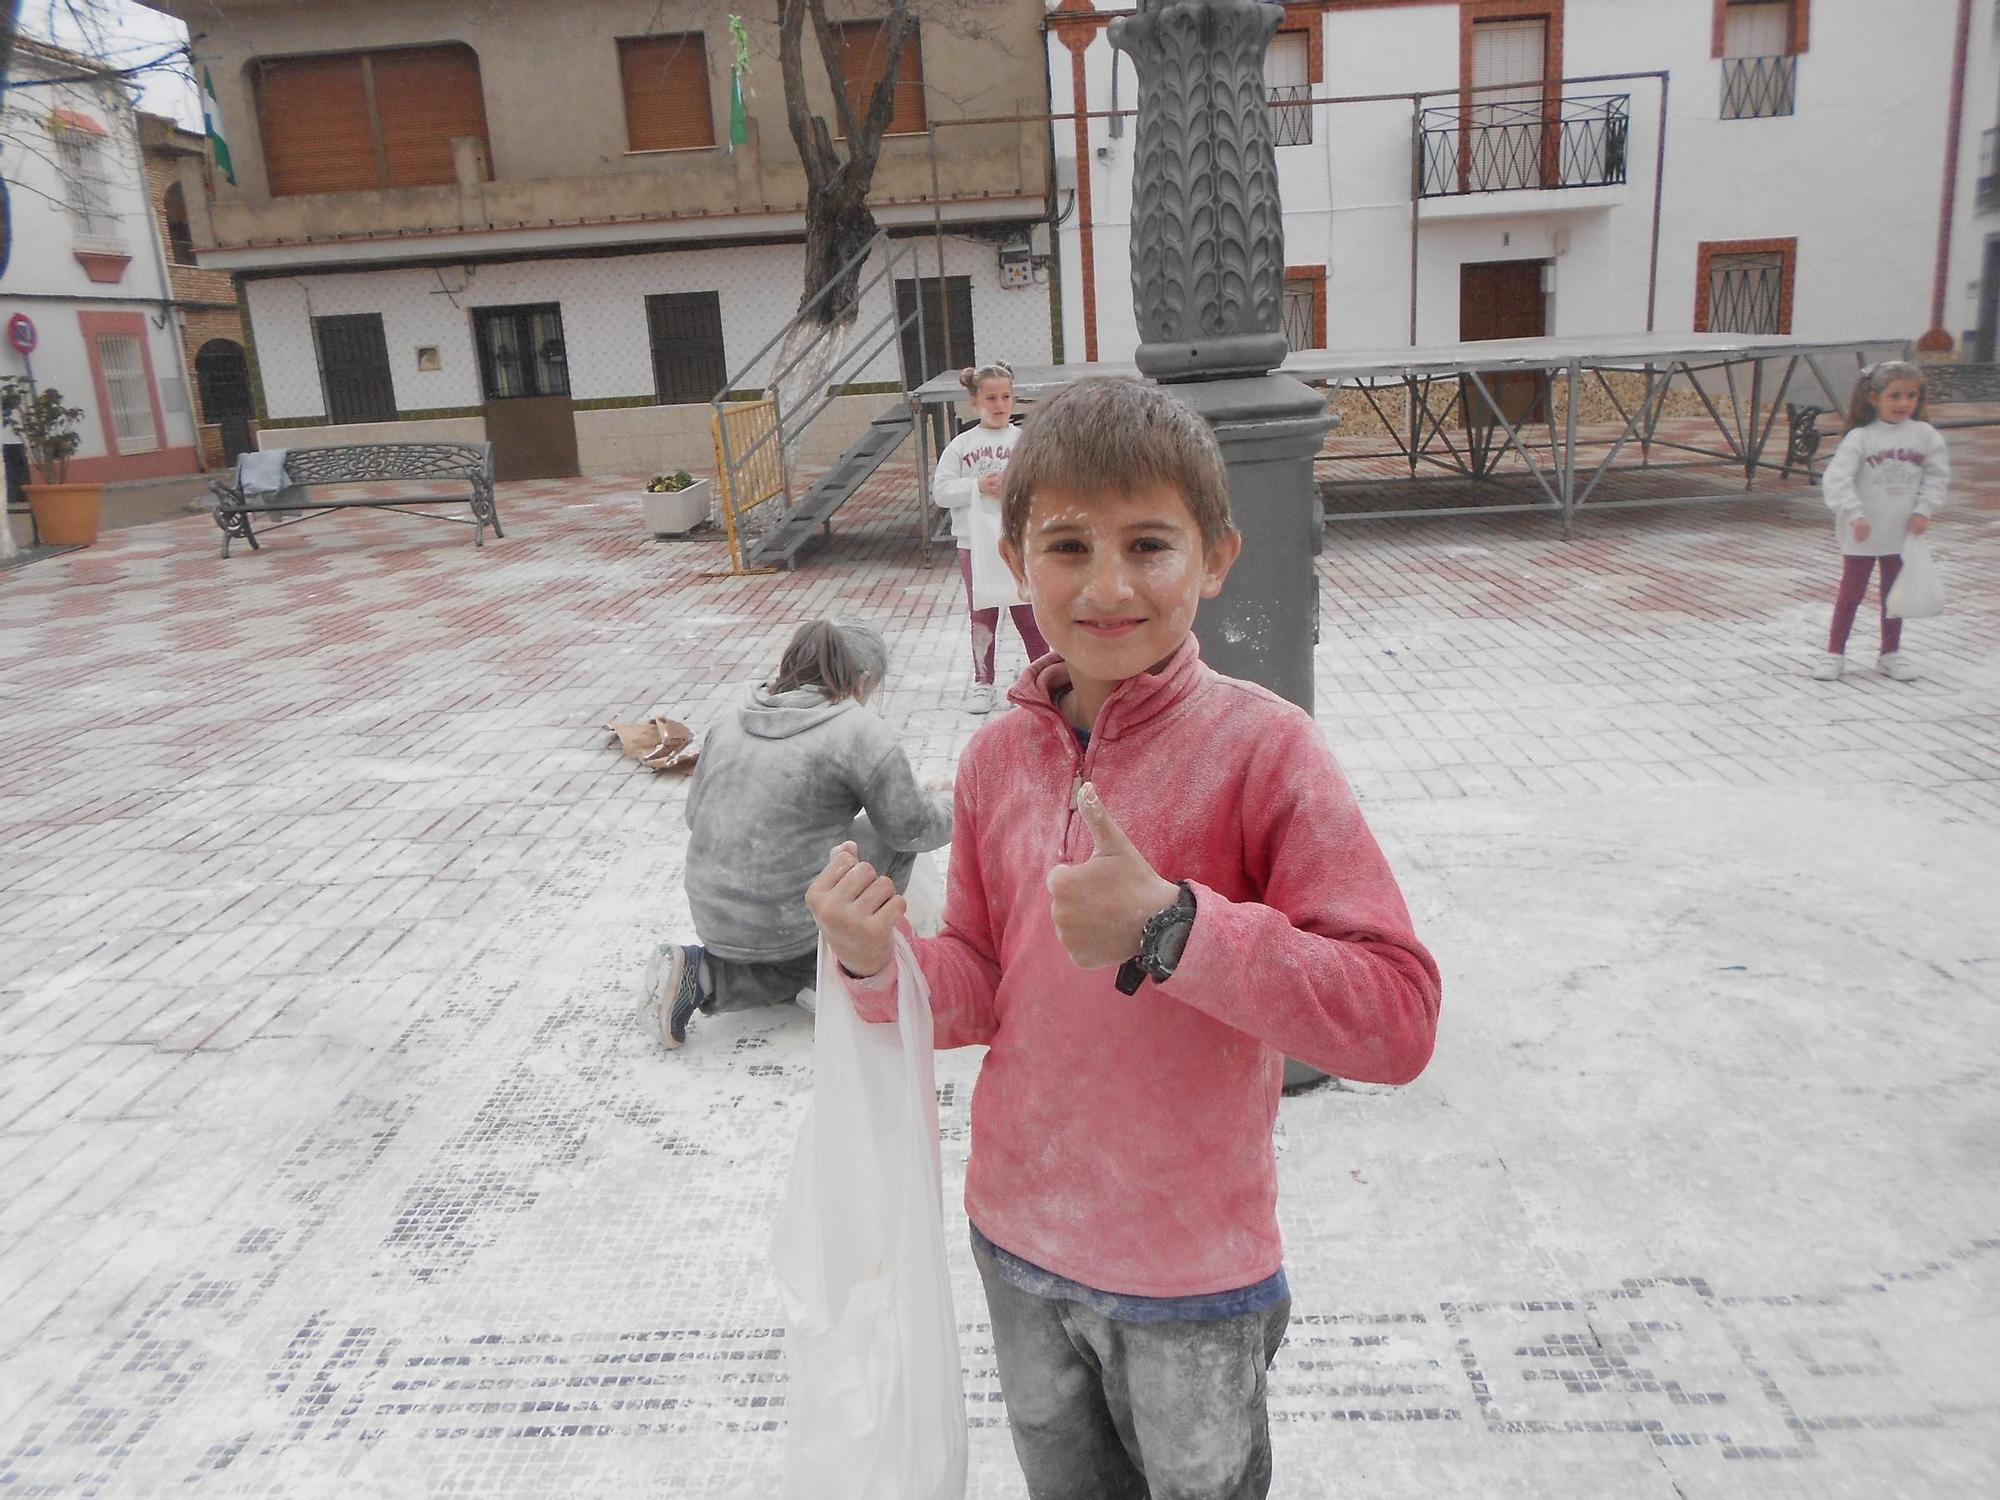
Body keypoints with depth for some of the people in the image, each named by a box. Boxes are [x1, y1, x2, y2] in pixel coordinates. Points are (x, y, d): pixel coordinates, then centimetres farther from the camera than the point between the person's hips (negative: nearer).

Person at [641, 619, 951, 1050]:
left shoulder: (731, 722, 9)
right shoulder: (858, 729, -11)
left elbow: (694, 814, 15)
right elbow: (914, 827, -6)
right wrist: (948, 805, 16)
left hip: (711, 917, 7)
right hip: (786, 927, -7)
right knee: (895, 835, 9)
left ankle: (701, 972, 7)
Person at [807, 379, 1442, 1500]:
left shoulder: (1261, 748, -21)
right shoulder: (999, 757, -5)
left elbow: (1399, 1016, -26)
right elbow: (985, 991, 2)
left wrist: (1168, 925, -34)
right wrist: (884, 965, -18)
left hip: (1194, 1268, -4)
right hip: (1018, 1239, 5)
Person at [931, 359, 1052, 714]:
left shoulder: (1025, 440, 1)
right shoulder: (961, 445, 3)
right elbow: (941, 490, -3)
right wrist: (978, 487, -15)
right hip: (975, 542, 1)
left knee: (1029, 610, 6)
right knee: (982, 614, 10)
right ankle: (982, 681, 21)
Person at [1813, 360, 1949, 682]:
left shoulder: (1925, 435, -1)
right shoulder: (1860, 438, -12)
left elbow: (1937, 477, 5)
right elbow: (1836, 480, -17)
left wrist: (1923, 510, -6)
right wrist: (1855, 515, -24)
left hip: (1903, 533, 3)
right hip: (1862, 534, -3)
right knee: (1851, 593, 5)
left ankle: (1891, 653, 27)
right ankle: (1834, 653, 14)